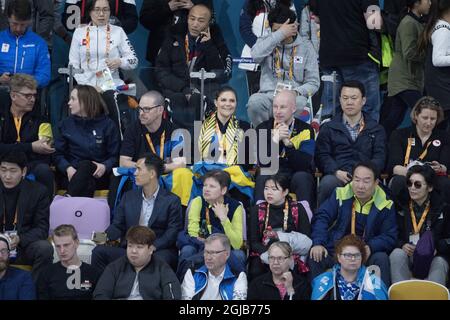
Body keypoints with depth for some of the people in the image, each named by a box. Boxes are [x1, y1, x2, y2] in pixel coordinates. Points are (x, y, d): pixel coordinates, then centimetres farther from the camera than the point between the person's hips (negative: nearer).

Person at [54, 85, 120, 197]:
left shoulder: (107, 125, 8)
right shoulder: (66, 124, 15)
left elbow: (115, 156, 4)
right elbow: (58, 154, 11)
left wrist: (105, 167, -18)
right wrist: (68, 168, -11)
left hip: (98, 175, -1)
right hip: (72, 174, 1)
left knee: (85, 166, -37)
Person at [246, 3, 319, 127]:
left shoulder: (306, 47, 11)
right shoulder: (266, 41, 13)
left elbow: (313, 82, 9)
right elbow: (256, 55, -13)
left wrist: (296, 92, -13)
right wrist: (280, 33, -13)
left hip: (295, 97, -1)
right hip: (268, 95, 1)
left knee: (298, 103, -37)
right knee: (254, 102, -34)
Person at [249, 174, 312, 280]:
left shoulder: (298, 209, 7)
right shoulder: (258, 210, 11)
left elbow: (307, 239, 0)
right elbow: (254, 242, 5)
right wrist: (268, 254, -17)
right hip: (263, 253, 1)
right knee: (256, 270, -30)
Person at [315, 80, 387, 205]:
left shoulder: (376, 129, 23)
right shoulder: (328, 128, 22)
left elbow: (379, 157, 10)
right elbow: (322, 155, 9)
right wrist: (336, 172, -12)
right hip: (337, 176, 1)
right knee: (327, 183, -36)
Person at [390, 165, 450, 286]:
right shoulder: (401, 204, 9)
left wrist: (437, 248, -15)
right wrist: (402, 245, -11)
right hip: (406, 254, 1)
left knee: (440, 263, -33)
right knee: (397, 254, -31)